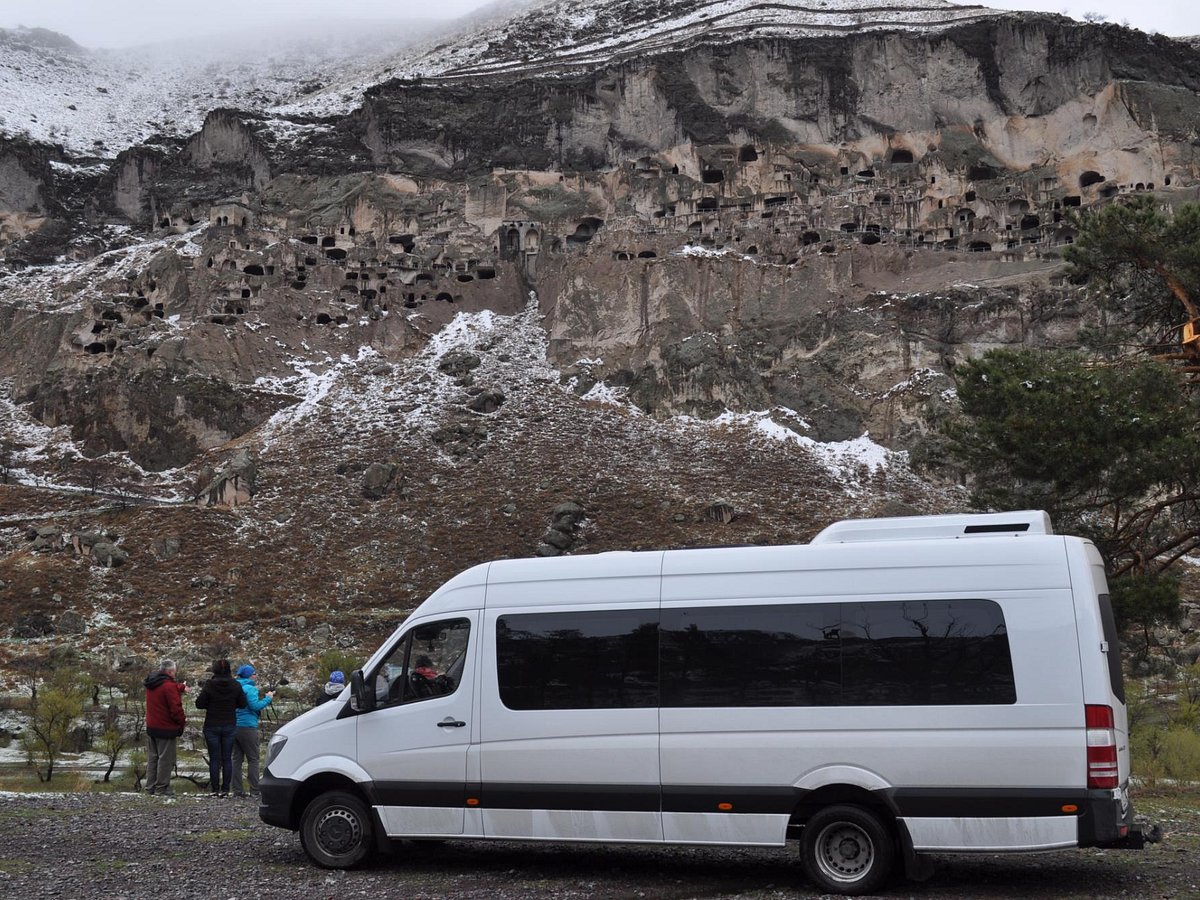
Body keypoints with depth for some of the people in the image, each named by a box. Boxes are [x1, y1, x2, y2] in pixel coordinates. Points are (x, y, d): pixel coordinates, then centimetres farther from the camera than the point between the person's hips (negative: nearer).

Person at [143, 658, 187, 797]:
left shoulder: (151, 684, 7)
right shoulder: (169, 686, -20)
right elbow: (176, 708, -19)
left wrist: (180, 687, 20)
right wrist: (182, 721, -6)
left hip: (151, 727, 9)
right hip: (166, 729, -9)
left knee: (152, 758, 16)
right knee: (165, 759, 0)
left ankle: (150, 787, 20)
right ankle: (162, 788, 2)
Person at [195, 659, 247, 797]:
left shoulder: (209, 685, -11)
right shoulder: (236, 686, -4)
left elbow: (199, 704, -10)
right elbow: (242, 704, 2)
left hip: (212, 727, -2)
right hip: (230, 726, 2)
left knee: (214, 759, 4)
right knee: (227, 758, 7)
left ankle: (215, 789, 3)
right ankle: (225, 789, 5)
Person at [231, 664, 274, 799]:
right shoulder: (250, 688, -11)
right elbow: (255, 706, -18)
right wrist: (268, 698, -7)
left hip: (234, 727, 7)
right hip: (247, 727, -7)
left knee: (237, 759, 9)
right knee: (253, 759, -2)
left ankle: (237, 790, 9)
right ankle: (255, 791, -4)